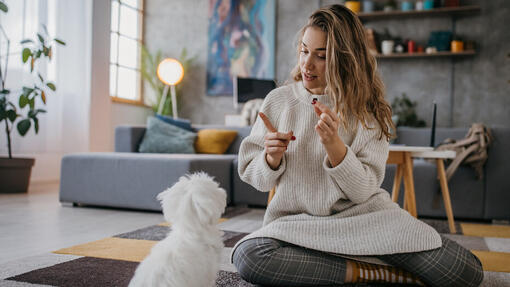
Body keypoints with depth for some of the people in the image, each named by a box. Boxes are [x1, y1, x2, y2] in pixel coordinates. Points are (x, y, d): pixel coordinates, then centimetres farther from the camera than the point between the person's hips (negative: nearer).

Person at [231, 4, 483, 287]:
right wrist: (272, 159, -18)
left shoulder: (368, 111, 0)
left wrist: (334, 144, -24)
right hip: (297, 220, 2)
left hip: (362, 215, -1)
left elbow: (364, 190, -7)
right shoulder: (279, 100, 1)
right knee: (247, 254, -34)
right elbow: (254, 176, 5)